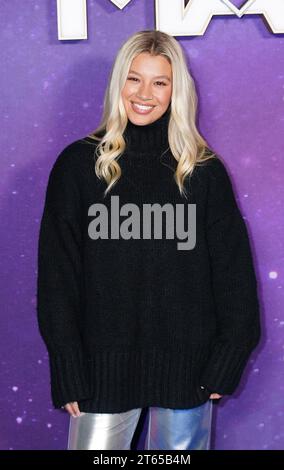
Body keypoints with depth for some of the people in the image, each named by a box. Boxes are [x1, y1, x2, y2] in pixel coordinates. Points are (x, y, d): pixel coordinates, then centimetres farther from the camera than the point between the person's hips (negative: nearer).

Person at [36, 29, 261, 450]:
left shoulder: (204, 170, 2)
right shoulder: (79, 164, 0)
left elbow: (234, 269, 3)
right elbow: (57, 272, -2)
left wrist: (229, 359, -3)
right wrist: (68, 369, -6)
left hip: (186, 365, 1)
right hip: (105, 364, 0)